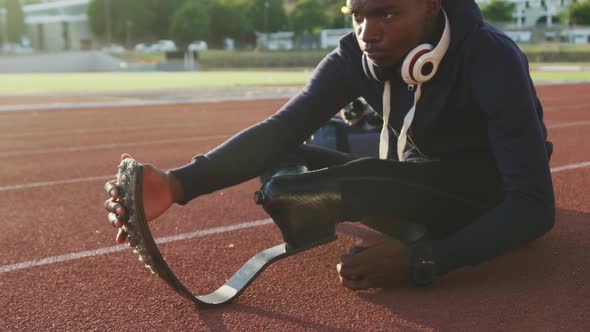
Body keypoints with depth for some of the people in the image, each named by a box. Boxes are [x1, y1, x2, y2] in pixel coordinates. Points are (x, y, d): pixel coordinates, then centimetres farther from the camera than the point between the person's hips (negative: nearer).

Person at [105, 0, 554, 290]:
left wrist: (421, 262, -48)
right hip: (419, 189, 7)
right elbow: (278, 132, -23)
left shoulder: (492, 59, -28)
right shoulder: (355, 58, -13)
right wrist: (178, 184, -40)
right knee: (280, 161, -11)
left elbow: (535, 206, -33)